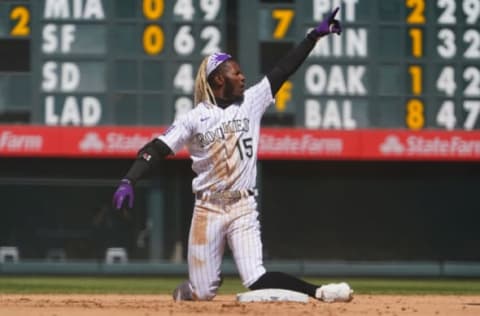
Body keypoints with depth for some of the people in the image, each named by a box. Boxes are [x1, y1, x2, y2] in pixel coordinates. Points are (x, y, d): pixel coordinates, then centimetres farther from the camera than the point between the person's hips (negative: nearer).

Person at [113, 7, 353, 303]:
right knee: (203, 294, 2)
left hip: (244, 208, 1)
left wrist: (315, 35, -4)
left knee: (257, 281, -15)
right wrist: (128, 181, -24)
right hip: (208, 209, -1)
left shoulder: (251, 102, 5)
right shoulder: (194, 119, -4)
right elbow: (156, 149, -10)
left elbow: (285, 69, 2)